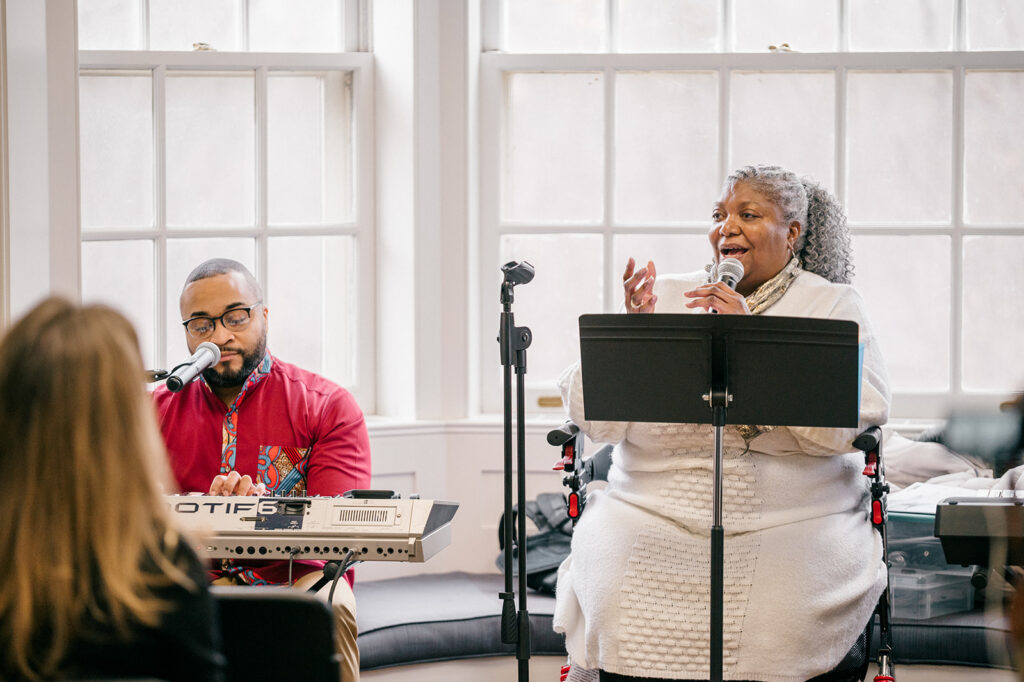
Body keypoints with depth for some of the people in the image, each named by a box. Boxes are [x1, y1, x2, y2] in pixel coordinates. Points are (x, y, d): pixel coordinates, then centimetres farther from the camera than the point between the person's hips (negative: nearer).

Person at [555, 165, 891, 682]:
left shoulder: (832, 306, 6)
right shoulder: (664, 298, 12)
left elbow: (843, 427, -12)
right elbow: (597, 421, 7)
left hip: (792, 523, -2)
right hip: (652, 517, 2)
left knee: (774, 630, -28)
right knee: (615, 612, -23)